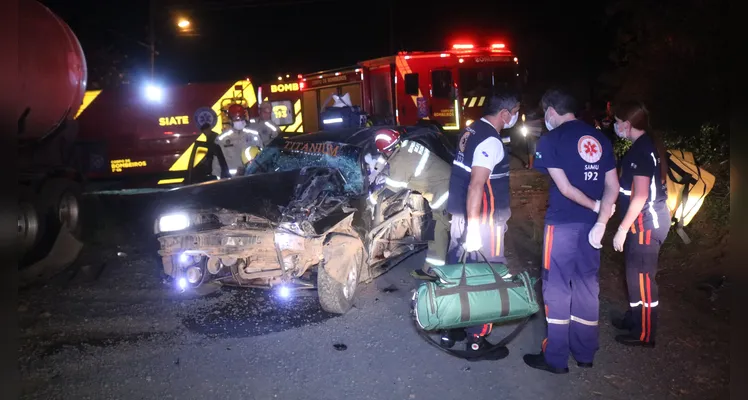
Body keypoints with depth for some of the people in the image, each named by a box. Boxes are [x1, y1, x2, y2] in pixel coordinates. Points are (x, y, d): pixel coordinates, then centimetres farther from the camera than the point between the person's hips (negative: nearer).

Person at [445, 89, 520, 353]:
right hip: (481, 220, -9)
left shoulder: (472, 130, 10)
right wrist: (474, 229, -27)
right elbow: (476, 186, -27)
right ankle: (477, 338, 10)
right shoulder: (491, 141, -19)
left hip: (460, 213, 9)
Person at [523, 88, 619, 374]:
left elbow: (565, 188, -13)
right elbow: (613, 186, 2)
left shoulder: (550, 139, -7)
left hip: (562, 223, -6)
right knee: (587, 288, 13)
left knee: (557, 289, 3)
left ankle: (555, 359, 10)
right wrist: (600, 222, -4)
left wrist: (596, 207, -1)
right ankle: (585, 354, 24)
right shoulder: (600, 138, 9)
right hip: (591, 224, 6)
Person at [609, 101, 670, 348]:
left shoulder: (641, 150, -20)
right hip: (649, 219, 10)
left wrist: (622, 229, -19)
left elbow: (640, 196, -23)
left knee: (642, 276, -1)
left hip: (646, 222, -10)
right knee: (636, 273, 20)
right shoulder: (647, 144, 10)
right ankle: (635, 318, 35)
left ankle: (644, 334, 11)